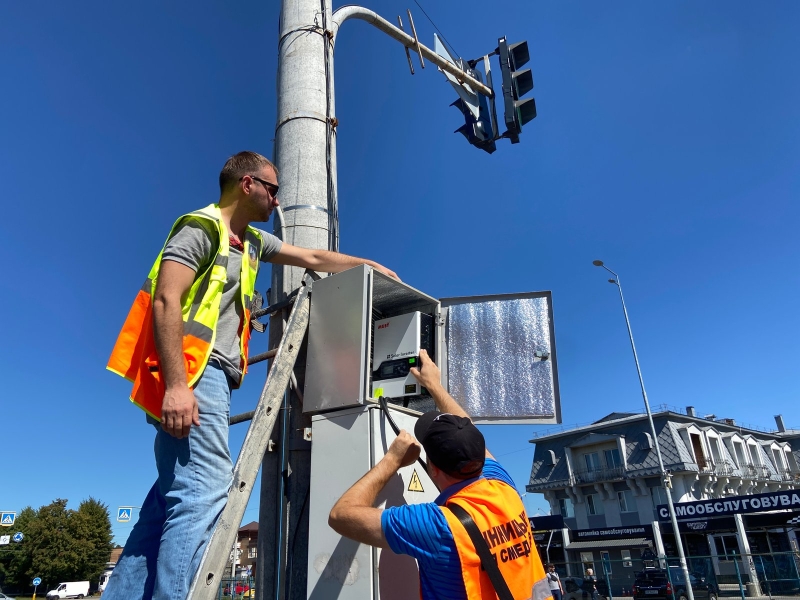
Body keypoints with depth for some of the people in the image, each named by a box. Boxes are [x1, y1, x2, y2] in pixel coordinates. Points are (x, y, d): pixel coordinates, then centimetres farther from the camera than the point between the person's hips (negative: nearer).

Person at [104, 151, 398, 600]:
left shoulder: (252, 240, 23)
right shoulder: (202, 226, -3)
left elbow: (314, 258, 31)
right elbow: (166, 300, -15)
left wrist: (370, 266, 34)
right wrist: (175, 385, -24)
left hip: (211, 375, 9)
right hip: (193, 370, -9)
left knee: (174, 495, 7)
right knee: (205, 488, -16)